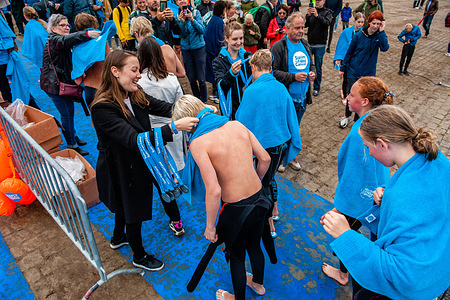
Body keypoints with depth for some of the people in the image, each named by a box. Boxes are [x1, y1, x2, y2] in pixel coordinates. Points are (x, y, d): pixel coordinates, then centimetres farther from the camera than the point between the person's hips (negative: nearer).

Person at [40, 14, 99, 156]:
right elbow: (66, 40, -39)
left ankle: (73, 136, 37)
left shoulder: (59, 41, 17)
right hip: (54, 84, -10)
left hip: (63, 81, 10)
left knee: (70, 111, 19)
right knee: (66, 114, -6)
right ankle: (72, 146, 2)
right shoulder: (54, 41, -16)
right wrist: (87, 34, -53)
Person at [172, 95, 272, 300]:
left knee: (236, 255, 23)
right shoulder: (237, 125, -2)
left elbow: (214, 191, -24)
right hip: (259, 199, 6)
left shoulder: (198, 142, -19)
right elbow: (265, 159, 3)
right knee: (254, 246, 32)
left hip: (236, 209, -5)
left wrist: (210, 227, -10)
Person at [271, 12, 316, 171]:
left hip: (302, 98, 7)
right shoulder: (279, 47, -13)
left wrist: (312, 73, -1)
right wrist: (294, 77, -24)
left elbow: (311, 64, 21)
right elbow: (273, 72, -18)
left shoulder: (305, 45, 9)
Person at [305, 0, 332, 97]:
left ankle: (317, 88, 16)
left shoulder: (327, 12, 1)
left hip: (320, 45, -2)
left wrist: (317, 15, -29)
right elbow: (306, 24, -3)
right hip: (309, 43, 3)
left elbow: (327, 23, -17)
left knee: (318, 68, 4)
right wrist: (308, 15, -21)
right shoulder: (312, 10, 7)